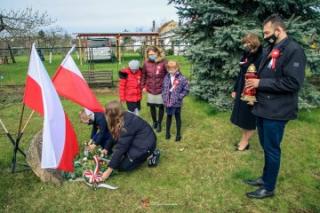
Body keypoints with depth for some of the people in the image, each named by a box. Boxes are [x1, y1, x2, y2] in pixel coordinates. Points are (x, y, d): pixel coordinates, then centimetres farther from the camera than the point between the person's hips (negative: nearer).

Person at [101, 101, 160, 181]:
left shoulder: (127, 124, -30)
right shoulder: (123, 117, -4)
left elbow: (121, 147, -29)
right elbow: (115, 137, 9)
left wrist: (109, 170, -25)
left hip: (146, 143, -9)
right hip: (138, 140, 9)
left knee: (123, 166, -6)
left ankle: (150, 155, 1)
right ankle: (145, 154, 11)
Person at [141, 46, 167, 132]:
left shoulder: (163, 62, -11)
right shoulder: (146, 63, -3)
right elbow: (143, 75, 6)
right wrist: (143, 86, 4)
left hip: (161, 89, -2)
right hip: (150, 89, 3)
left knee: (161, 106, 9)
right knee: (152, 106, 13)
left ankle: (159, 123, 28)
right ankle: (154, 121, 36)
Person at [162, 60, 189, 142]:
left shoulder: (182, 78, -13)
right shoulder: (166, 77, 1)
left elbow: (186, 89, -8)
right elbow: (163, 88, 10)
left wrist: (179, 97, -13)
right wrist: (164, 97, 1)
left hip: (177, 103, -4)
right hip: (167, 102, 4)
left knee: (177, 117, 12)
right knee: (169, 117, 19)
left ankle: (178, 134, 26)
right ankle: (167, 132, 34)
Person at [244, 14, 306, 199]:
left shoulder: (294, 51, -15)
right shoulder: (271, 50, 13)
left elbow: (293, 82, -24)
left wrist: (260, 83, -20)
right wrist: (254, 82, 5)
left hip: (276, 111, -8)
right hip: (263, 108, 8)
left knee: (272, 150, 4)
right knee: (266, 147, 19)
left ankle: (269, 188, 20)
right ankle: (265, 178, 37)